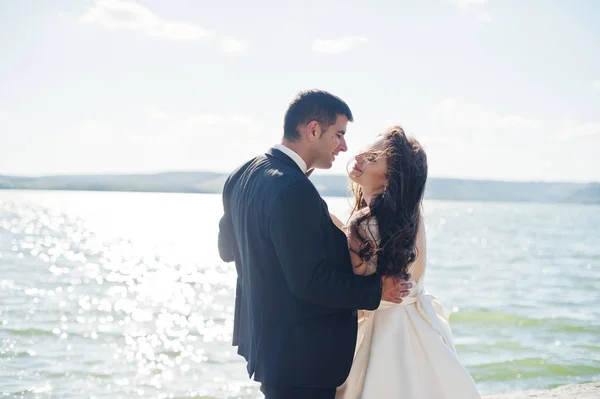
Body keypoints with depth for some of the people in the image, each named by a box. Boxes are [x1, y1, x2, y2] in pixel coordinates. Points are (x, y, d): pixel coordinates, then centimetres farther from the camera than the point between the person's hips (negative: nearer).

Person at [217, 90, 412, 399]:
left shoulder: (244, 176, 6)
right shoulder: (293, 191, -25)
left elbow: (228, 249, 17)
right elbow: (310, 282, -25)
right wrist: (377, 289, -14)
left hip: (261, 337, 10)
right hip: (300, 355, -10)